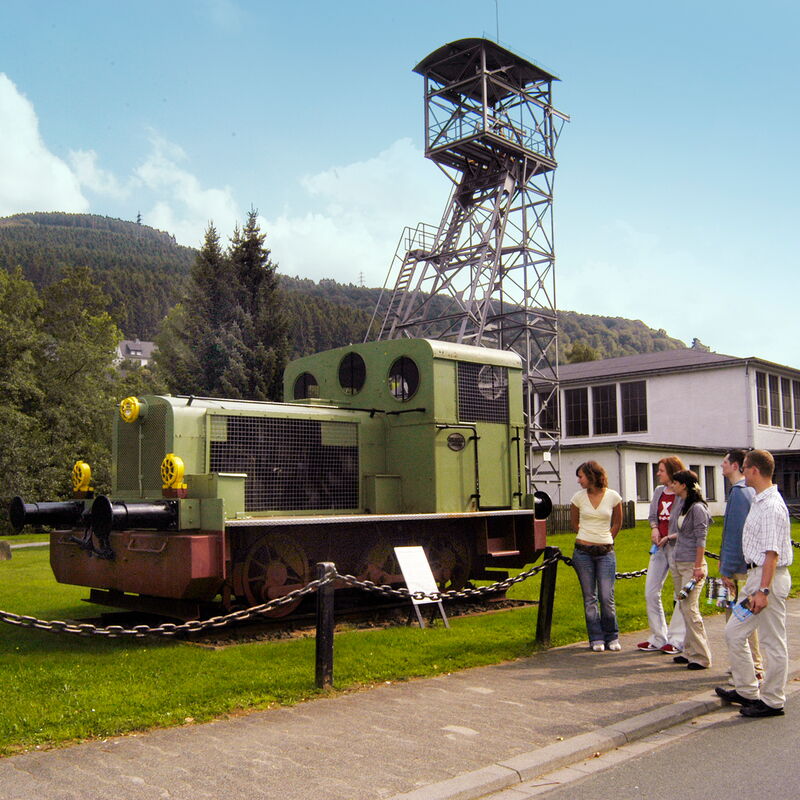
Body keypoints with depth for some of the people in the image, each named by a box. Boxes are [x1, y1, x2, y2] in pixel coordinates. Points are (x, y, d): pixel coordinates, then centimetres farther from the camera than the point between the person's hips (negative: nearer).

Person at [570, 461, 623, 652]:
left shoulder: (613, 497, -2)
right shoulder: (578, 497, 1)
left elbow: (617, 524, 13)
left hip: (606, 552, -1)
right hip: (583, 552, 1)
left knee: (607, 597, -2)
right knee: (590, 597, 4)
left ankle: (612, 638, 15)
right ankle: (596, 639, 14)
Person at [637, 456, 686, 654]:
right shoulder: (659, 492, 9)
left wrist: (670, 537, -18)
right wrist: (654, 529, 1)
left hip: (678, 547, -8)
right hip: (659, 547, 8)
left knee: (680, 595, 3)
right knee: (650, 592, 7)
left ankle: (676, 640, 12)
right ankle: (658, 638, 17)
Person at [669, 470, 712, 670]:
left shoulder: (697, 508, -13)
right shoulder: (684, 507, 14)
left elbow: (701, 539, -16)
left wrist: (698, 567, -18)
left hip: (691, 565, -9)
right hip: (678, 563, 9)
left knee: (690, 609, -9)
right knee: (684, 608, 10)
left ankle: (701, 658, -3)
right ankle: (690, 652, 16)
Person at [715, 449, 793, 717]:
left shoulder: (771, 506, -18)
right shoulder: (759, 502, 13)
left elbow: (772, 552, -22)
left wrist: (763, 590, -24)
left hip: (770, 576, -11)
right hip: (756, 574, 11)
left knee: (773, 642, 1)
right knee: (734, 633, 15)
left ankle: (772, 701, 12)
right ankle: (747, 691, 25)